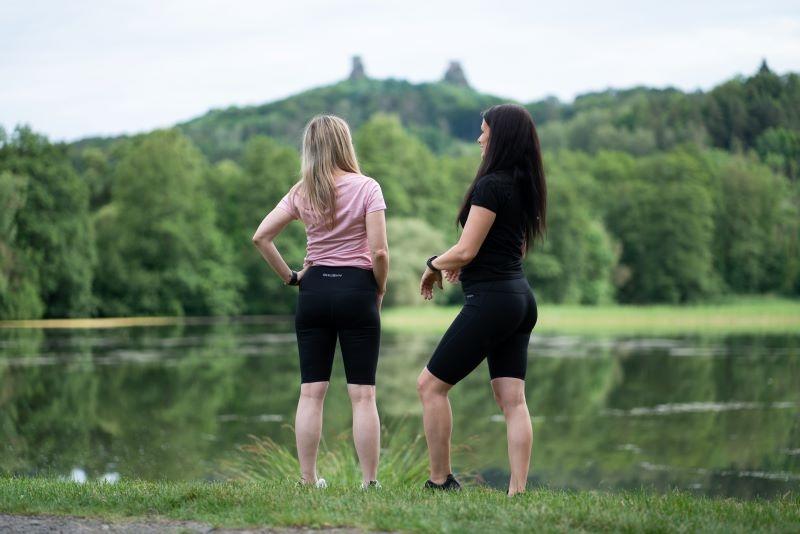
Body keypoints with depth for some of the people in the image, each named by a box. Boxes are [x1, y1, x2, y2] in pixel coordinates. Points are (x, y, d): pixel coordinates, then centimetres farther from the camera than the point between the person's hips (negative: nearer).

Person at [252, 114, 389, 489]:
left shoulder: (301, 193, 4)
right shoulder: (366, 188, -7)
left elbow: (260, 237, -1)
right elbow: (379, 252, -13)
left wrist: (290, 277, 7)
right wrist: (380, 290, 3)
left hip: (314, 289, 3)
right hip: (356, 289, -3)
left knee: (311, 392, 6)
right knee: (362, 395, 0)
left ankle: (308, 481, 8)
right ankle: (369, 482, 1)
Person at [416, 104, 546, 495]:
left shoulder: (491, 185, -15)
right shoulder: (525, 187, 13)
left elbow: (465, 251, -16)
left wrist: (434, 265, 3)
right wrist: (461, 265, 18)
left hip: (490, 299, -9)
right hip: (520, 298, 9)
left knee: (431, 385, 1)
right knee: (512, 400, 5)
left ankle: (440, 481, 4)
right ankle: (518, 491, 0)